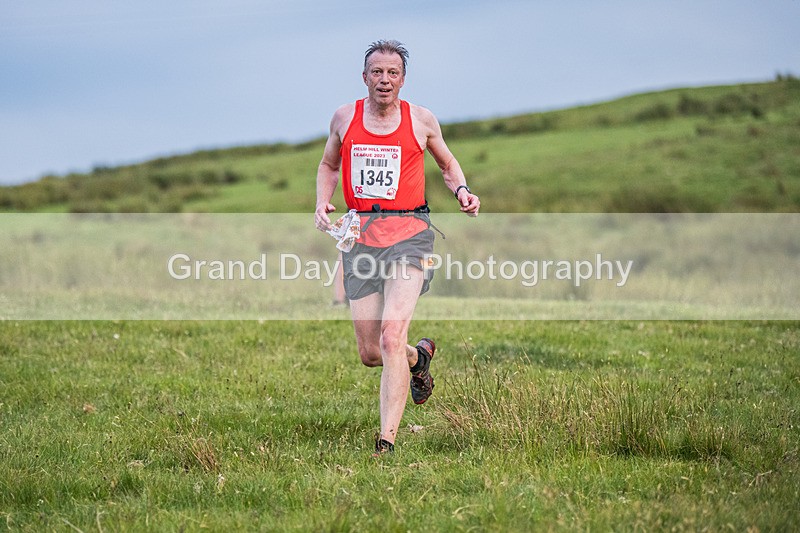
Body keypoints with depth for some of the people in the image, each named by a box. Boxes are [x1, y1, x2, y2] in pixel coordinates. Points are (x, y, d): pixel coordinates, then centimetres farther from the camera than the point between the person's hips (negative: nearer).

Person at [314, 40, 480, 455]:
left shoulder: (421, 120, 5)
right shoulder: (345, 117, 9)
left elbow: (448, 164, 21)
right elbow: (328, 165, 25)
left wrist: (462, 191, 0)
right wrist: (322, 204, 7)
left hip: (408, 231, -3)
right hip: (359, 234, 3)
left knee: (391, 336, -22)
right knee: (370, 354, 5)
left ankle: (387, 440, -21)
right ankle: (419, 357, 41)